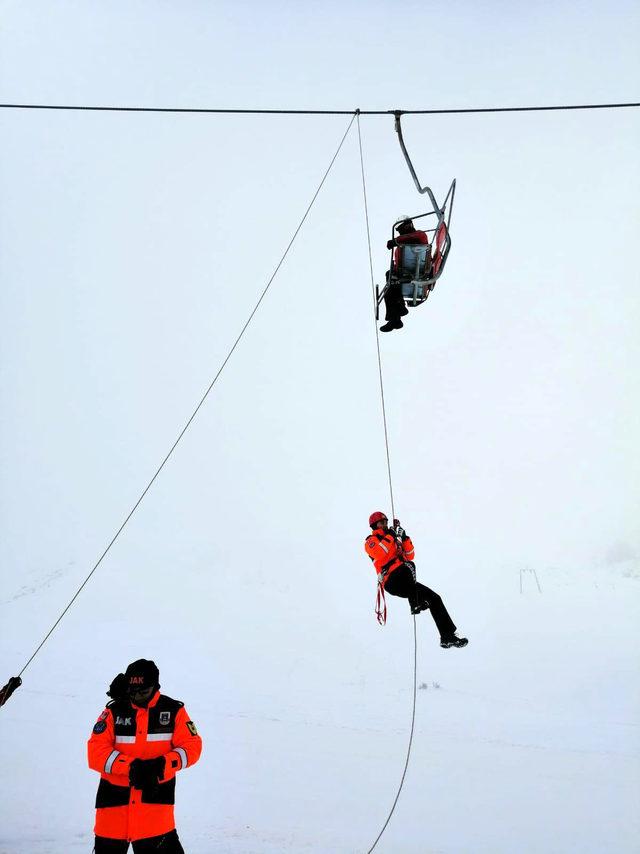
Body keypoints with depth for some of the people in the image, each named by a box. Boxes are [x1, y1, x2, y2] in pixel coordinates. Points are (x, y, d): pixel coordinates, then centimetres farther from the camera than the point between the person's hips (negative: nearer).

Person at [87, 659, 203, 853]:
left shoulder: (173, 711, 1)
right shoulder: (114, 712, 1)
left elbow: (191, 746, -1)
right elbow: (96, 751, -7)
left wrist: (161, 765, -18)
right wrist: (130, 765, -20)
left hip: (155, 794, -2)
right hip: (115, 794, 2)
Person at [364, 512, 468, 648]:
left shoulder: (394, 541, 29)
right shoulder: (371, 540, 7)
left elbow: (409, 556, 20)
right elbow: (379, 553, -17)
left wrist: (405, 538, 9)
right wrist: (389, 537, -9)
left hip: (404, 583, 7)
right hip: (391, 581, -7)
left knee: (434, 598, 1)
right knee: (408, 566, -37)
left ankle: (448, 636, 0)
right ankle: (415, 602, -42)